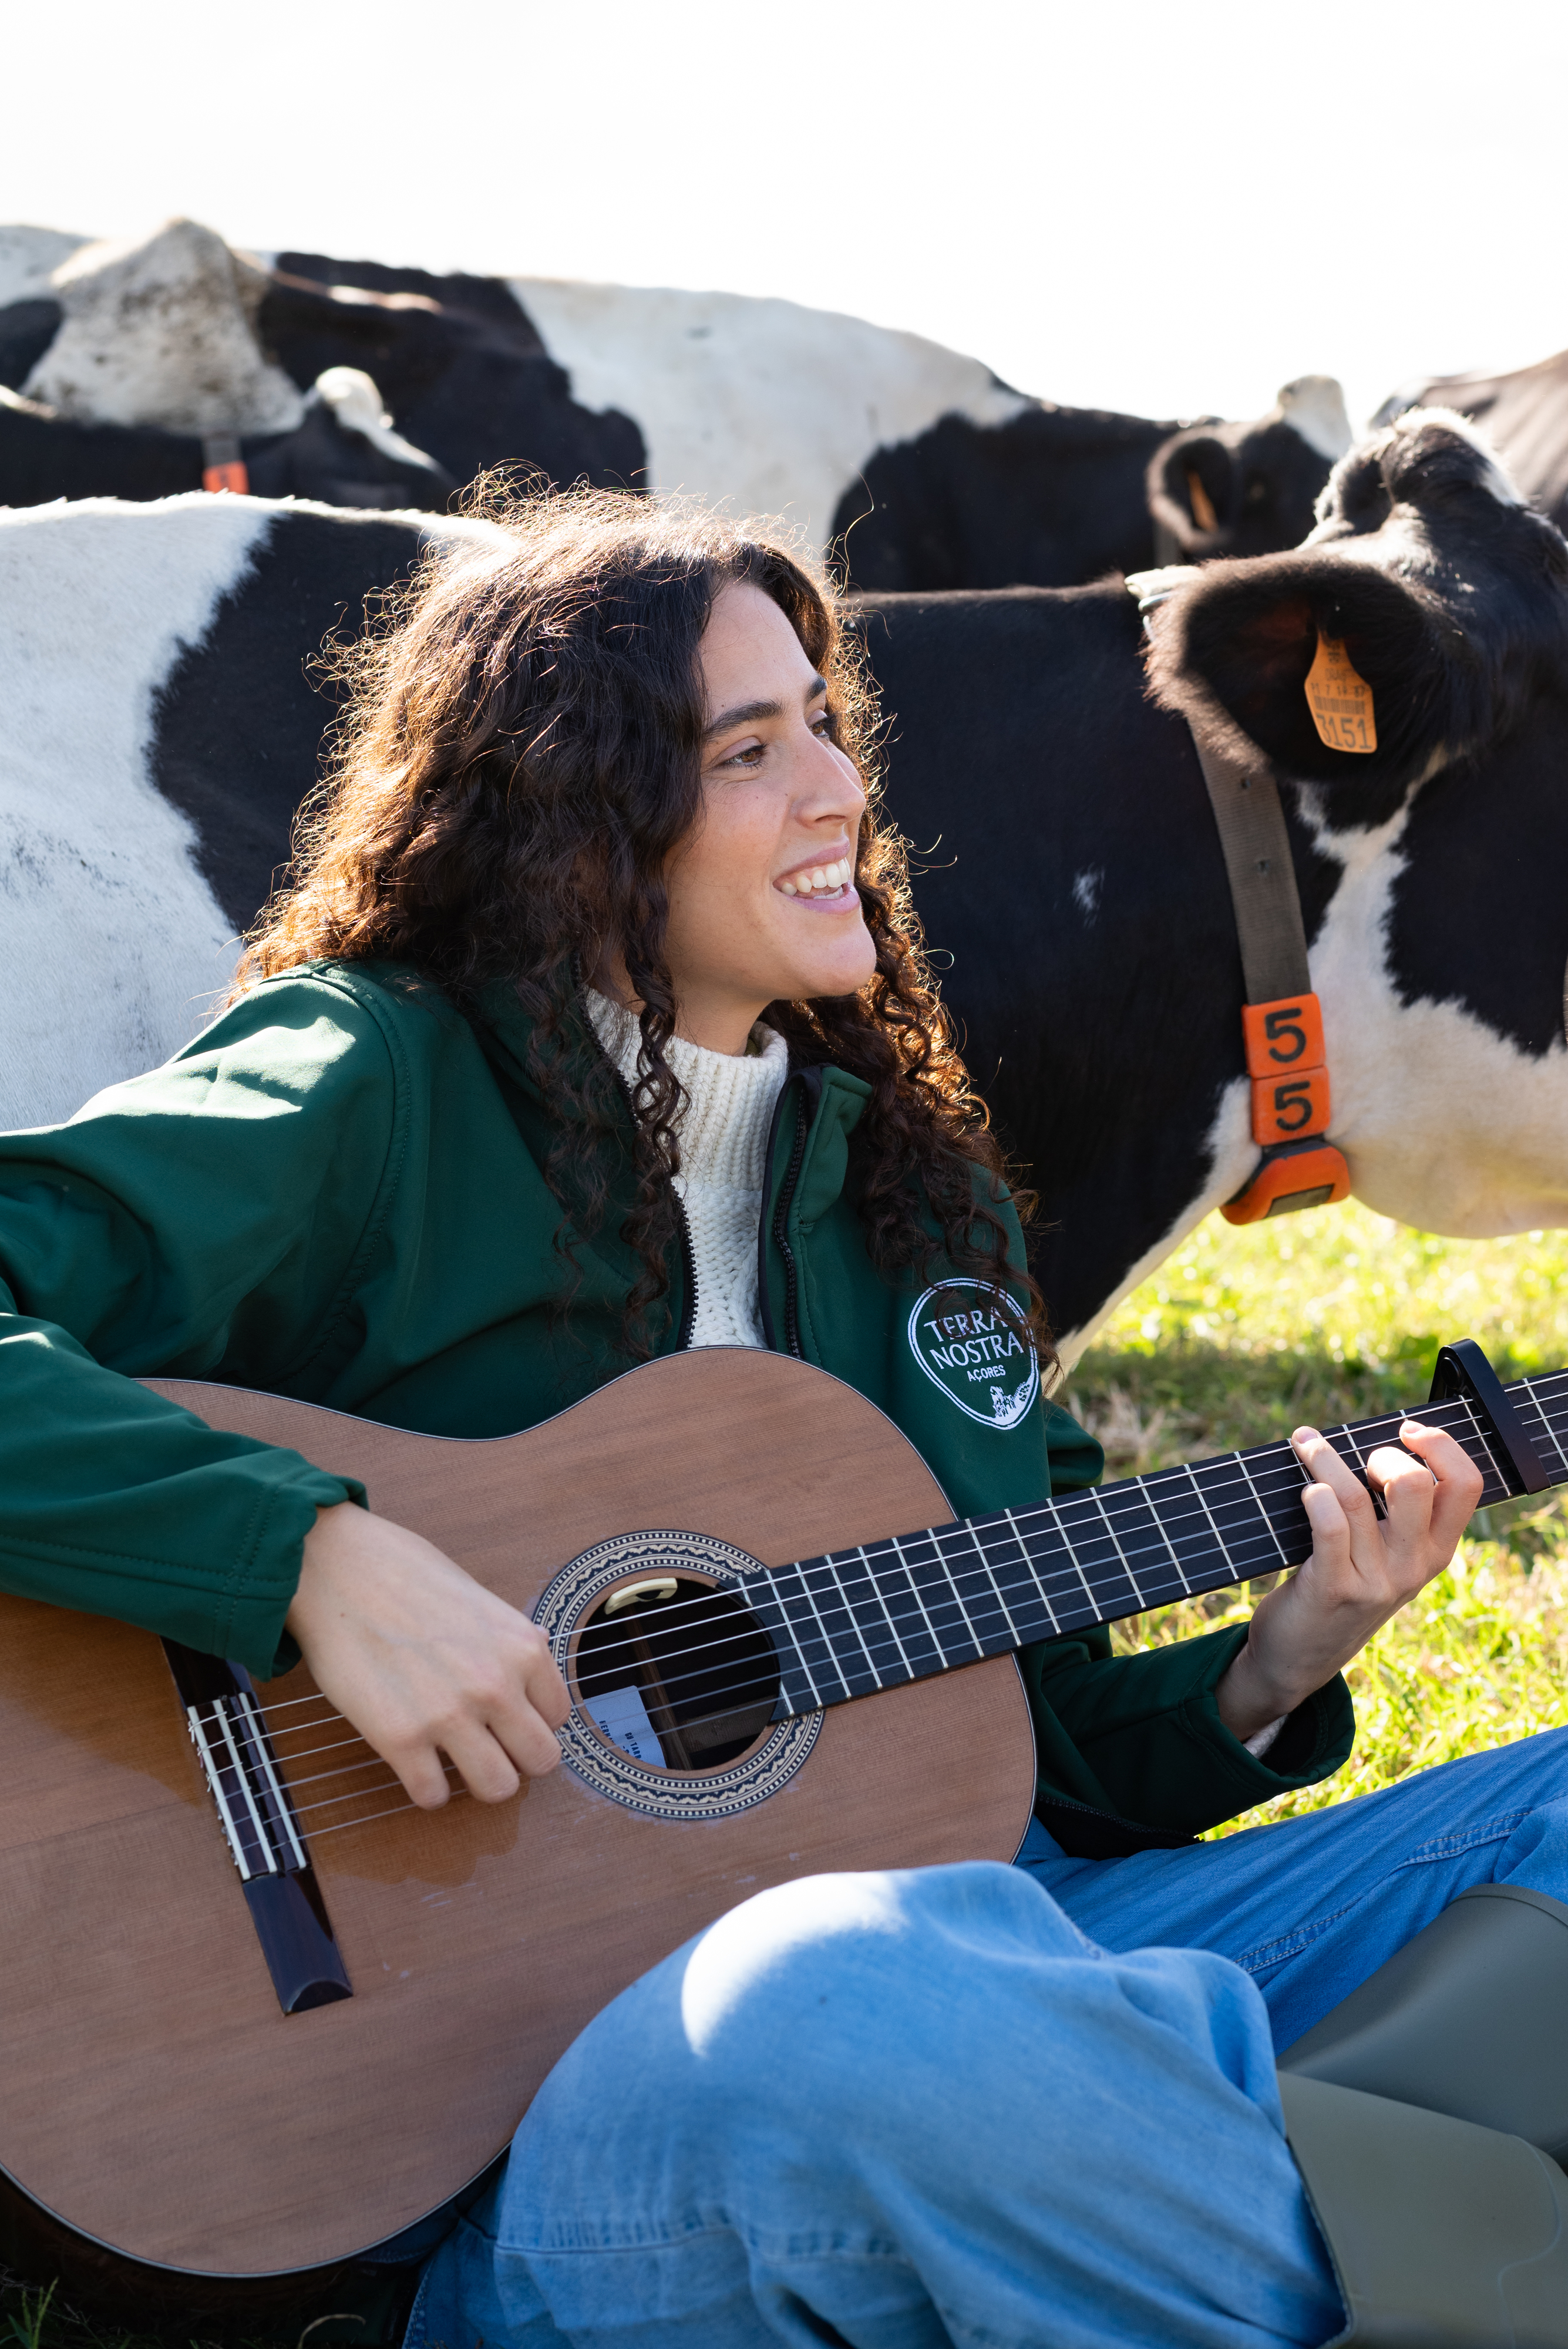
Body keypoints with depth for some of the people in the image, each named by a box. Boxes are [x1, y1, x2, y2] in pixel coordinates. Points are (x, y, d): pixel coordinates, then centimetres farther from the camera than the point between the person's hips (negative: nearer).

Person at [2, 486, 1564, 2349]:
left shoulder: (901, 1171, 17)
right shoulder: (373, 1092, -3)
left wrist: (1273, 1671, 4)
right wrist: (317, 1558, -26)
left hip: (958, 1916, 7)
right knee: (860, 1981, -41)